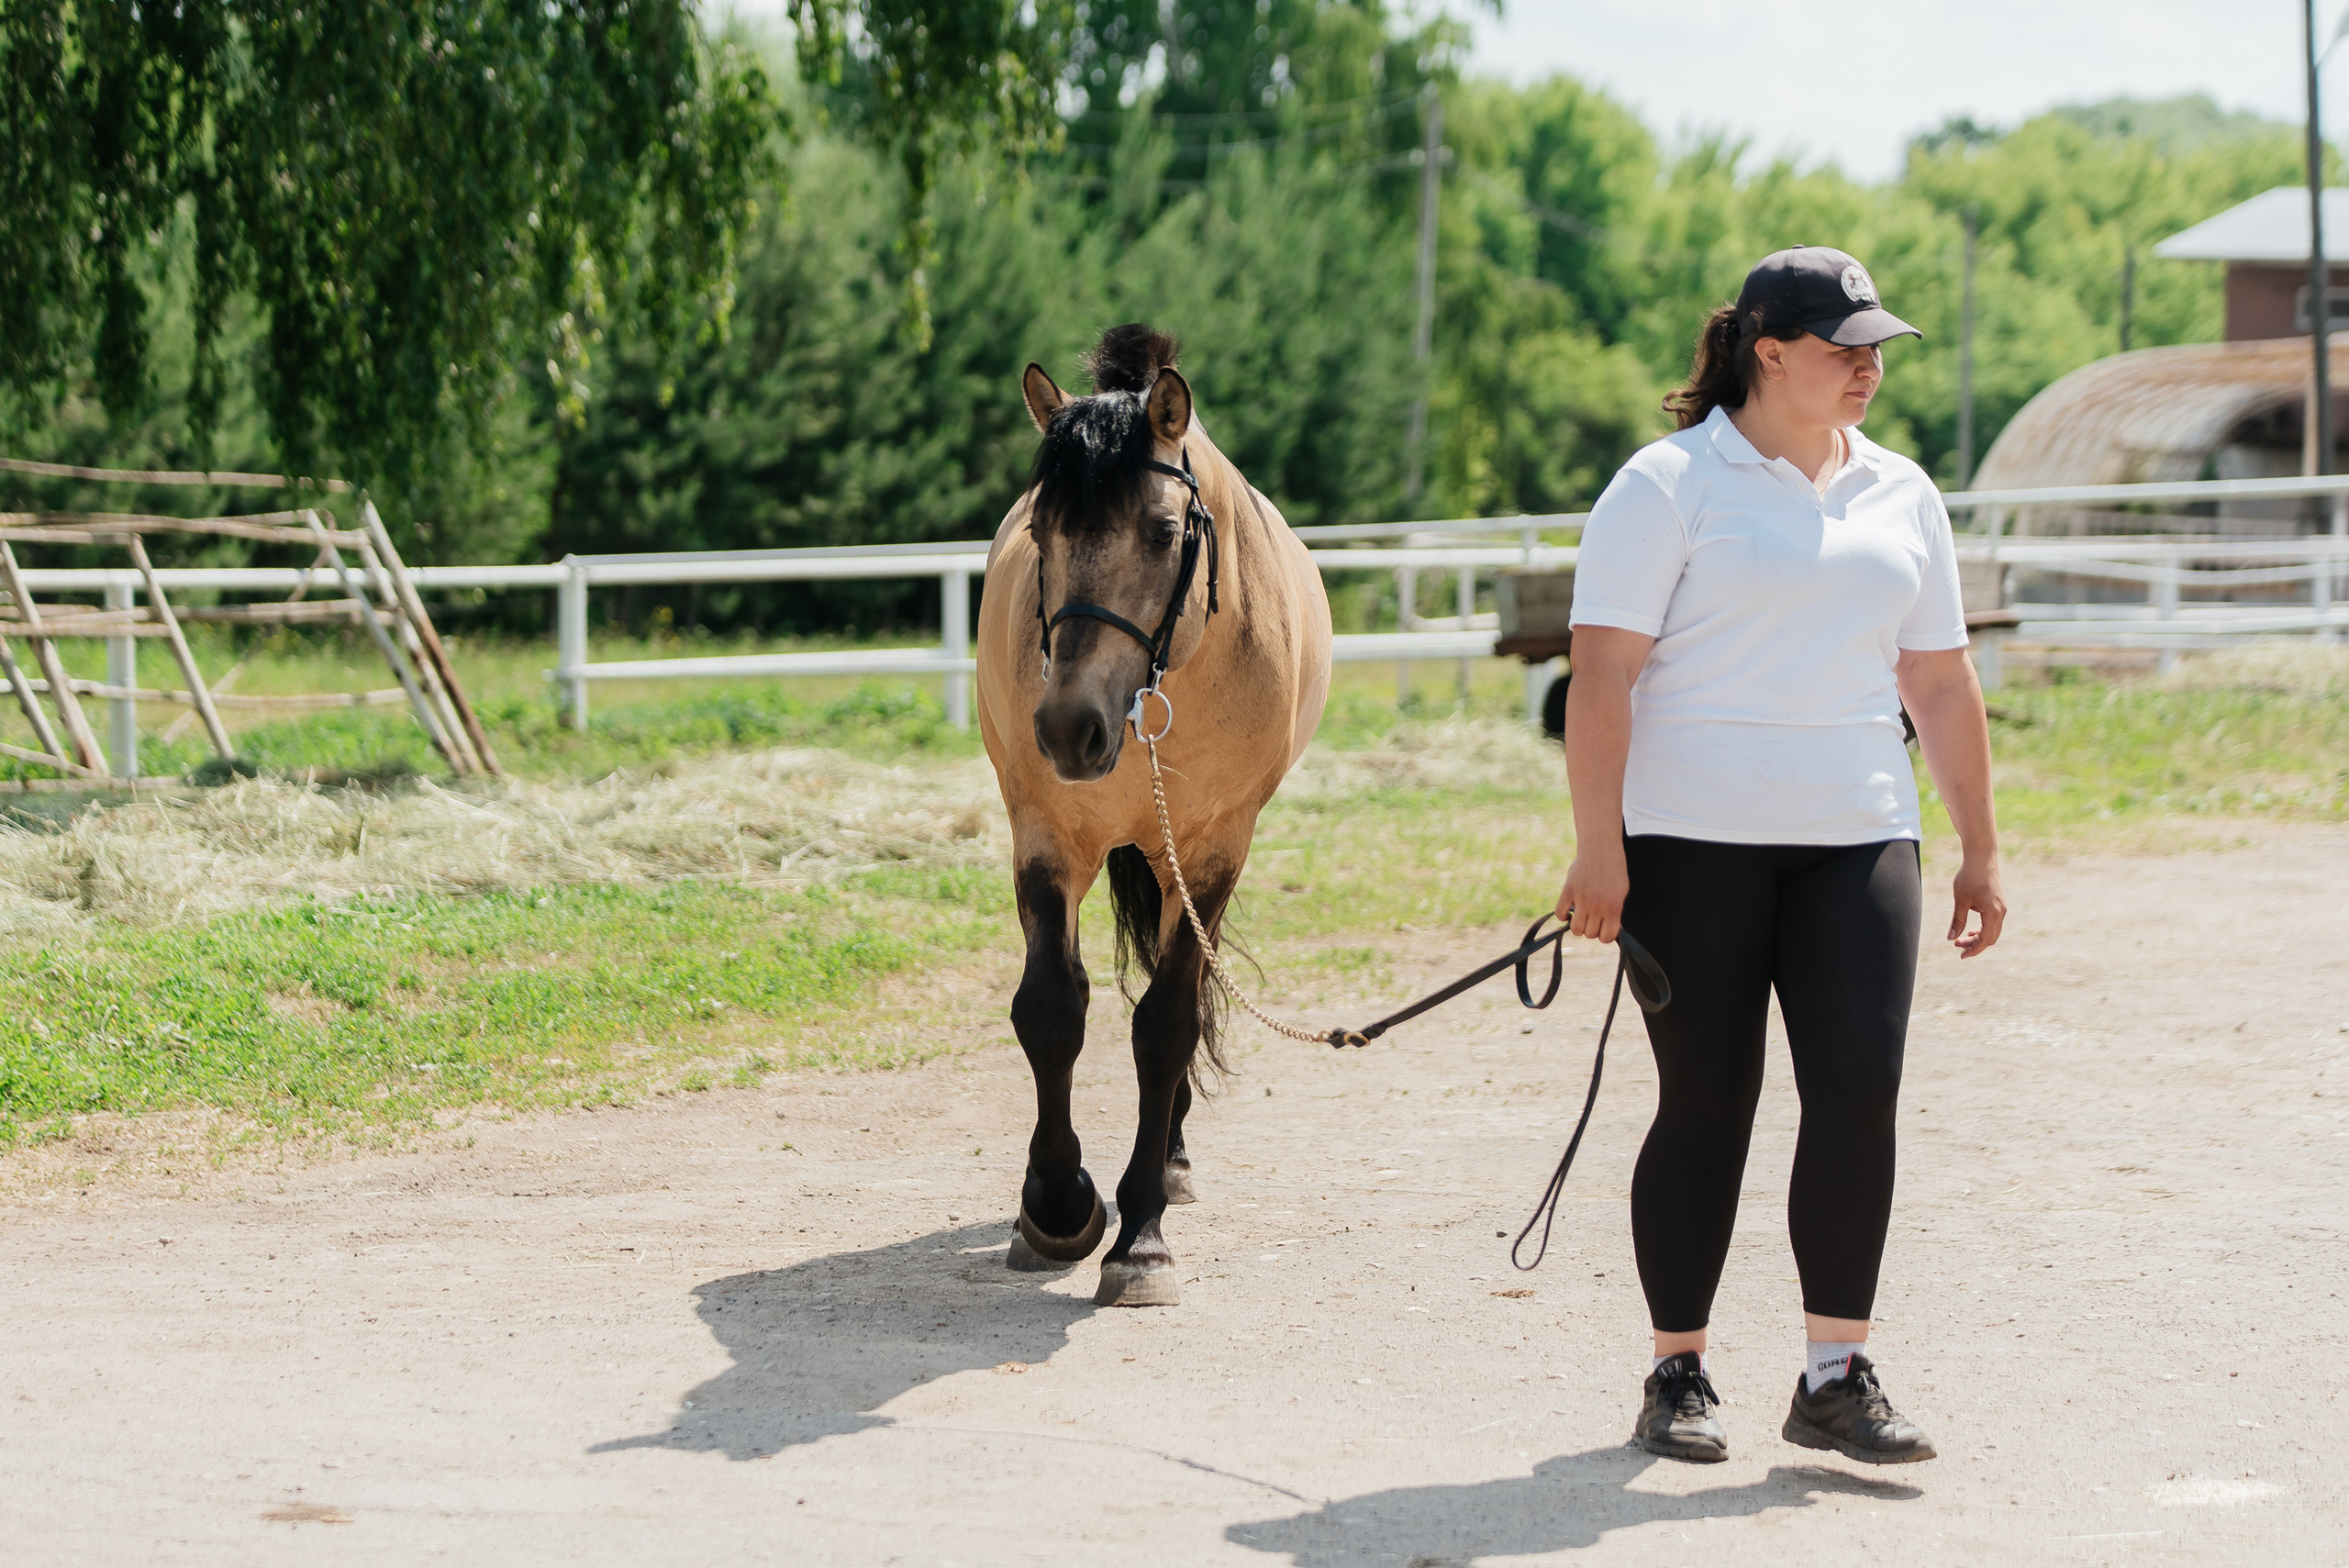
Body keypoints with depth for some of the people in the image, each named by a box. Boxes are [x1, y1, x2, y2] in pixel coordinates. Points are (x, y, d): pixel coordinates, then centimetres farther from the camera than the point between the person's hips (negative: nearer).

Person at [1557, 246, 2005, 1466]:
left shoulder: (1901, 496, 14)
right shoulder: (1670, 486, -3)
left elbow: (1940, 684, 17)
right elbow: (1603, 672, -9)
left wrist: (1979, 850, 14)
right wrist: (1598, 847, -16)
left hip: (1857, 840, 4)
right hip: (1693, 844, -4)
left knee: (1860, 1086, -8)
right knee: (1706, 1103, 0)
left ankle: (1836, 1377, 1)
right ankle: (1677, 1375, 14)